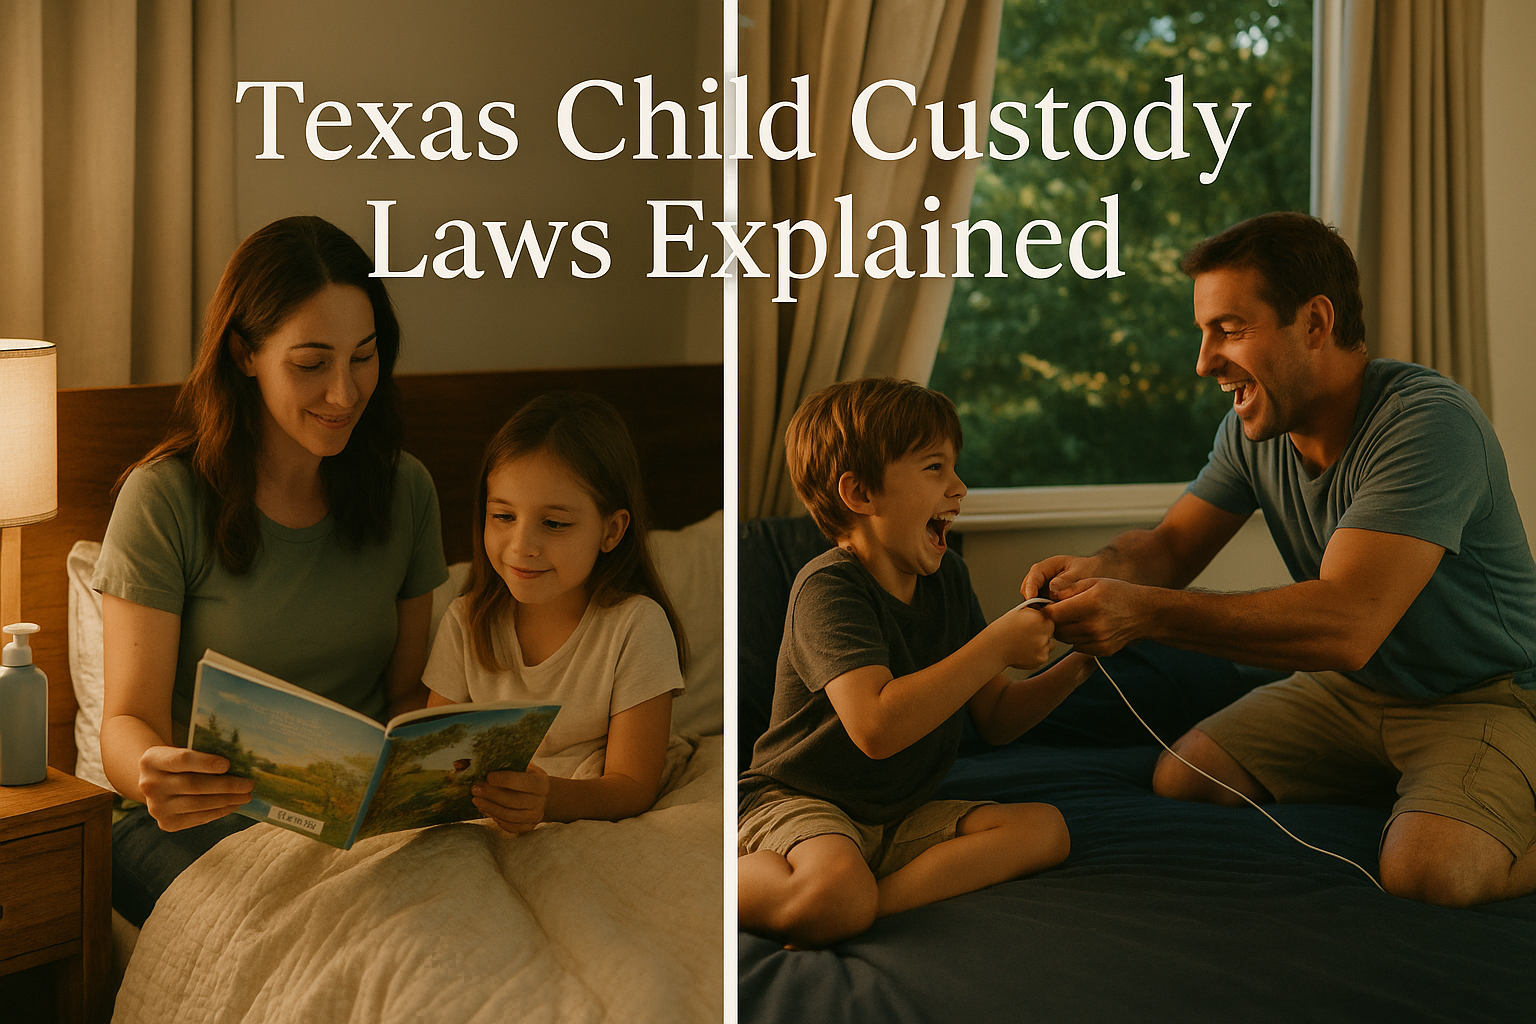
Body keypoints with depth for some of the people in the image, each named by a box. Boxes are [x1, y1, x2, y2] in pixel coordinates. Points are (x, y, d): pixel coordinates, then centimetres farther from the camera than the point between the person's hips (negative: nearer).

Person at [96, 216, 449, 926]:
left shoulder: (404, 490, 6)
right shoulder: (164, 501, -9)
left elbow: (407, 690, 10)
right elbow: (129, 720, -11)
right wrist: (152, 775, -37)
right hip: (199, 818, -4)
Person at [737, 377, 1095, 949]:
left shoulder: (947, 579, 8)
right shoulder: (829, 587, -18)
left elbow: (996, 718, 14)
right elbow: (876, 728, -33)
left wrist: (1075, 666, -4)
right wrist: (996, 646, -27)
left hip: (900, 818, 9)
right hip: (798, 803, -9)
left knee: (1044, 828, -12)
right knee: (836, 896, -39)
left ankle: (880, 900, -23)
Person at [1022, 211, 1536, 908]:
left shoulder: (1427, 424, -29)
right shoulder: (1253, 430, -3)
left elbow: (1348, 624, -37)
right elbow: (1170, 546, 2)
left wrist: (1145, 612, -43)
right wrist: (1101, 569, -24)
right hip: (1349, 688, 8)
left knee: (1426, 871, -32)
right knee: (1180, 780, -4)